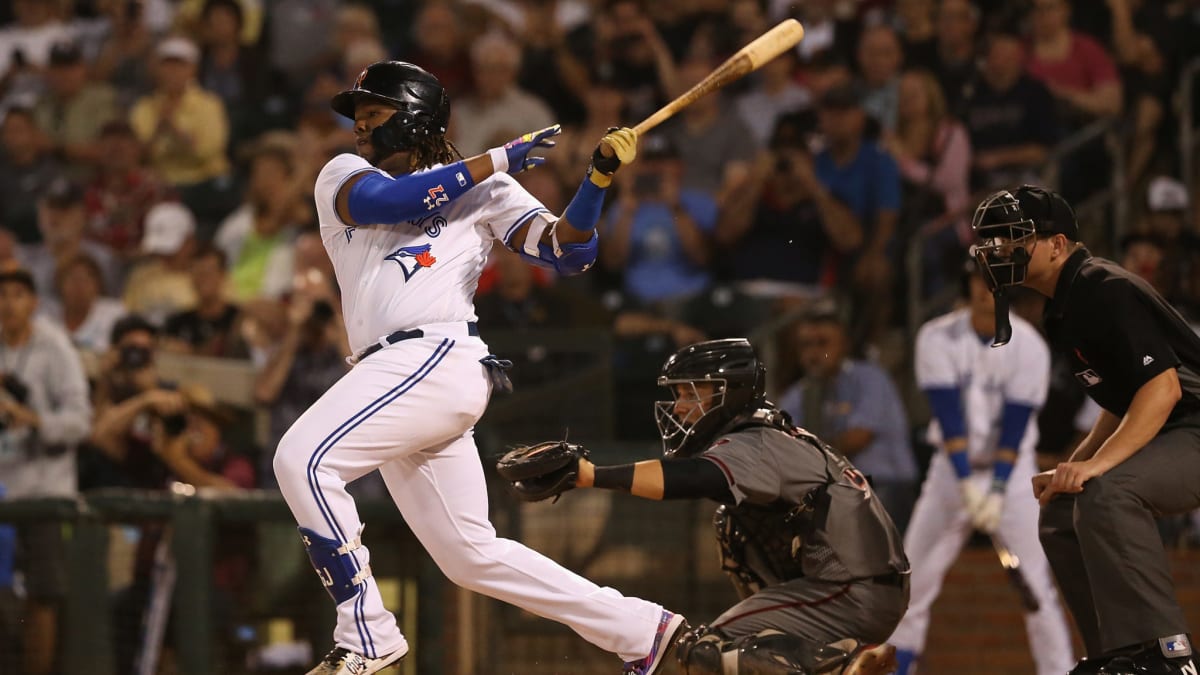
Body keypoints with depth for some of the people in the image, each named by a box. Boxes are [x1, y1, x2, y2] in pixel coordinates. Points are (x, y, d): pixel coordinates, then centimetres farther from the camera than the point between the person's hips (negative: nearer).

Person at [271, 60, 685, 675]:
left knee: (302, 458, -24)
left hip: (438, 356, -6)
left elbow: (566, 252, 2)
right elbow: (381, 199, -3)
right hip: (395, 374, 6)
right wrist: (497, 158, -6)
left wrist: (599, 176, -12)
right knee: (471, 556, 6)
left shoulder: (485, 188, 11)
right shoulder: (342, 176, 20)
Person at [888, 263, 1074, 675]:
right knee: (913, 578, -2)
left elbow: (1014, 428, -14)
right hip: (953, 470, 2)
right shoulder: (937, 339, -8)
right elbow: (949, 418, -16)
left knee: (1037, 580, -13)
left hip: (1011, 470, -2)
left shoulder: (1028, 345, -11)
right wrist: (967, 485, -25)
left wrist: (998, 493, -22)